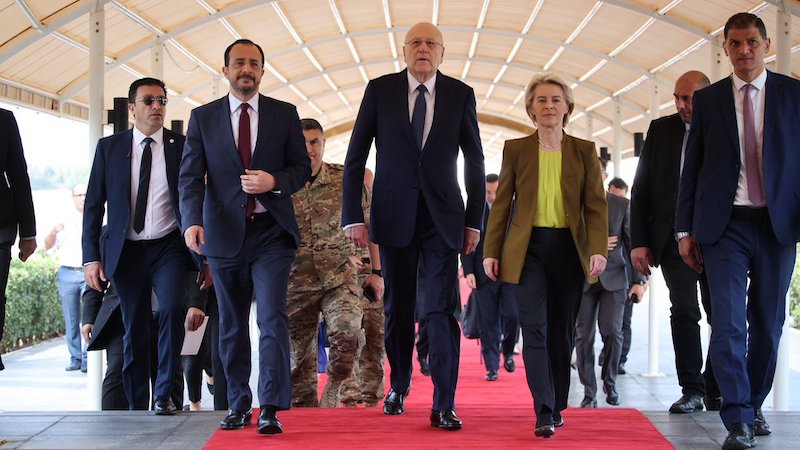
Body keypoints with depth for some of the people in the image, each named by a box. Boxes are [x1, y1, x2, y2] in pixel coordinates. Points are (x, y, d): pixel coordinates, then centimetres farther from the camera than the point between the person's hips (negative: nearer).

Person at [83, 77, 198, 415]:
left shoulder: (182, 146, 2)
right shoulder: (109, 147, 5)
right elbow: (93, 204, 5)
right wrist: (91, 256, -3)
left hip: (168, 248, -1)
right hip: (126, 251, 1)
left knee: (172, 309, -24)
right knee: (134, 331, 7)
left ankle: (164, 394, -10)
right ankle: (136, 407, 18)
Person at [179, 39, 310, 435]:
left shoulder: (284, 114, 6)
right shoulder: (203, 117, 6)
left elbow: (302, 167, 6)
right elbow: (190, 176, -1)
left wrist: (274, 181, -15)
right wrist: (192, 221, -18)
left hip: (272, 232, -2)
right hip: (224, 235, 2)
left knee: (272, 316, -14)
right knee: (231, 325, 10)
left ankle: (271, 409, -15)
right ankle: (239, 405, 21)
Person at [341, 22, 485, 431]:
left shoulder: (460, 94, 2)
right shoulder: (380, 90, 0)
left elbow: (474, 161, 7)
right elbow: (355, 157, 1)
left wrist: (474, 221, 4)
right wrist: (353, 217, -5)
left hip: (443, 217, 0)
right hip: (394, 214, 1)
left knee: (442, 309, -5)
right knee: (398, 308, 10)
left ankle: (444, 406, -4)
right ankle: (398, 387, 28)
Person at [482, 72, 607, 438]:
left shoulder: (584, 151, 7)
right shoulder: (515, 149, 6)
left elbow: (596, 206, 2)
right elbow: (502, 203, 6)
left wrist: (598, 249, -10)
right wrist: (491, 251, 1)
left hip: (570, 249, 1)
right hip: (529, 248, -1)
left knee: (562, 333, 8)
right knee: (535, 329, -11)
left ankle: (557, 407, 19)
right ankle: (544, 414, -14)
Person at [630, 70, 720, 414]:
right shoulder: (661, 129, 6)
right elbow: (641, 189, 7)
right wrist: (639, 241, 0)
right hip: (675, 239, 1)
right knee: (684, 312, -4)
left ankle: (716, 391, 15)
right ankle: (692, 391, 3)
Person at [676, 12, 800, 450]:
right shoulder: (707, 99, 7)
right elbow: (692, 168, 8)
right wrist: (685, 229, 3)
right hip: (724, 226, -1)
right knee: (728, 323, -10)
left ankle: (753, 406, 25)